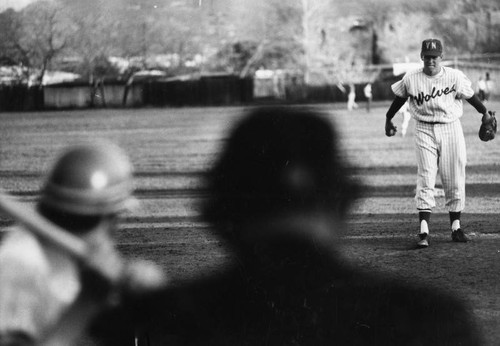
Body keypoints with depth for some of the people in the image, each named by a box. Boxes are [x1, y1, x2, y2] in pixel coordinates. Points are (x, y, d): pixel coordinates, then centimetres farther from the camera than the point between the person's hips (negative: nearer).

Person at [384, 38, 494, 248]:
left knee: (454, 180, 4)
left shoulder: (455, 77, -5)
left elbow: (469, 95, 8)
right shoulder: (411, 79, -3)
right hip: (424, 131, -1)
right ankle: (423, 231, -13)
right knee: (425, 180, -9)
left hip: (451, 129, 1)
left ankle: (456, 227, 17)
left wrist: (485, 113, 19)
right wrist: (388, 119, 21)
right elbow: (399, 98, 13)